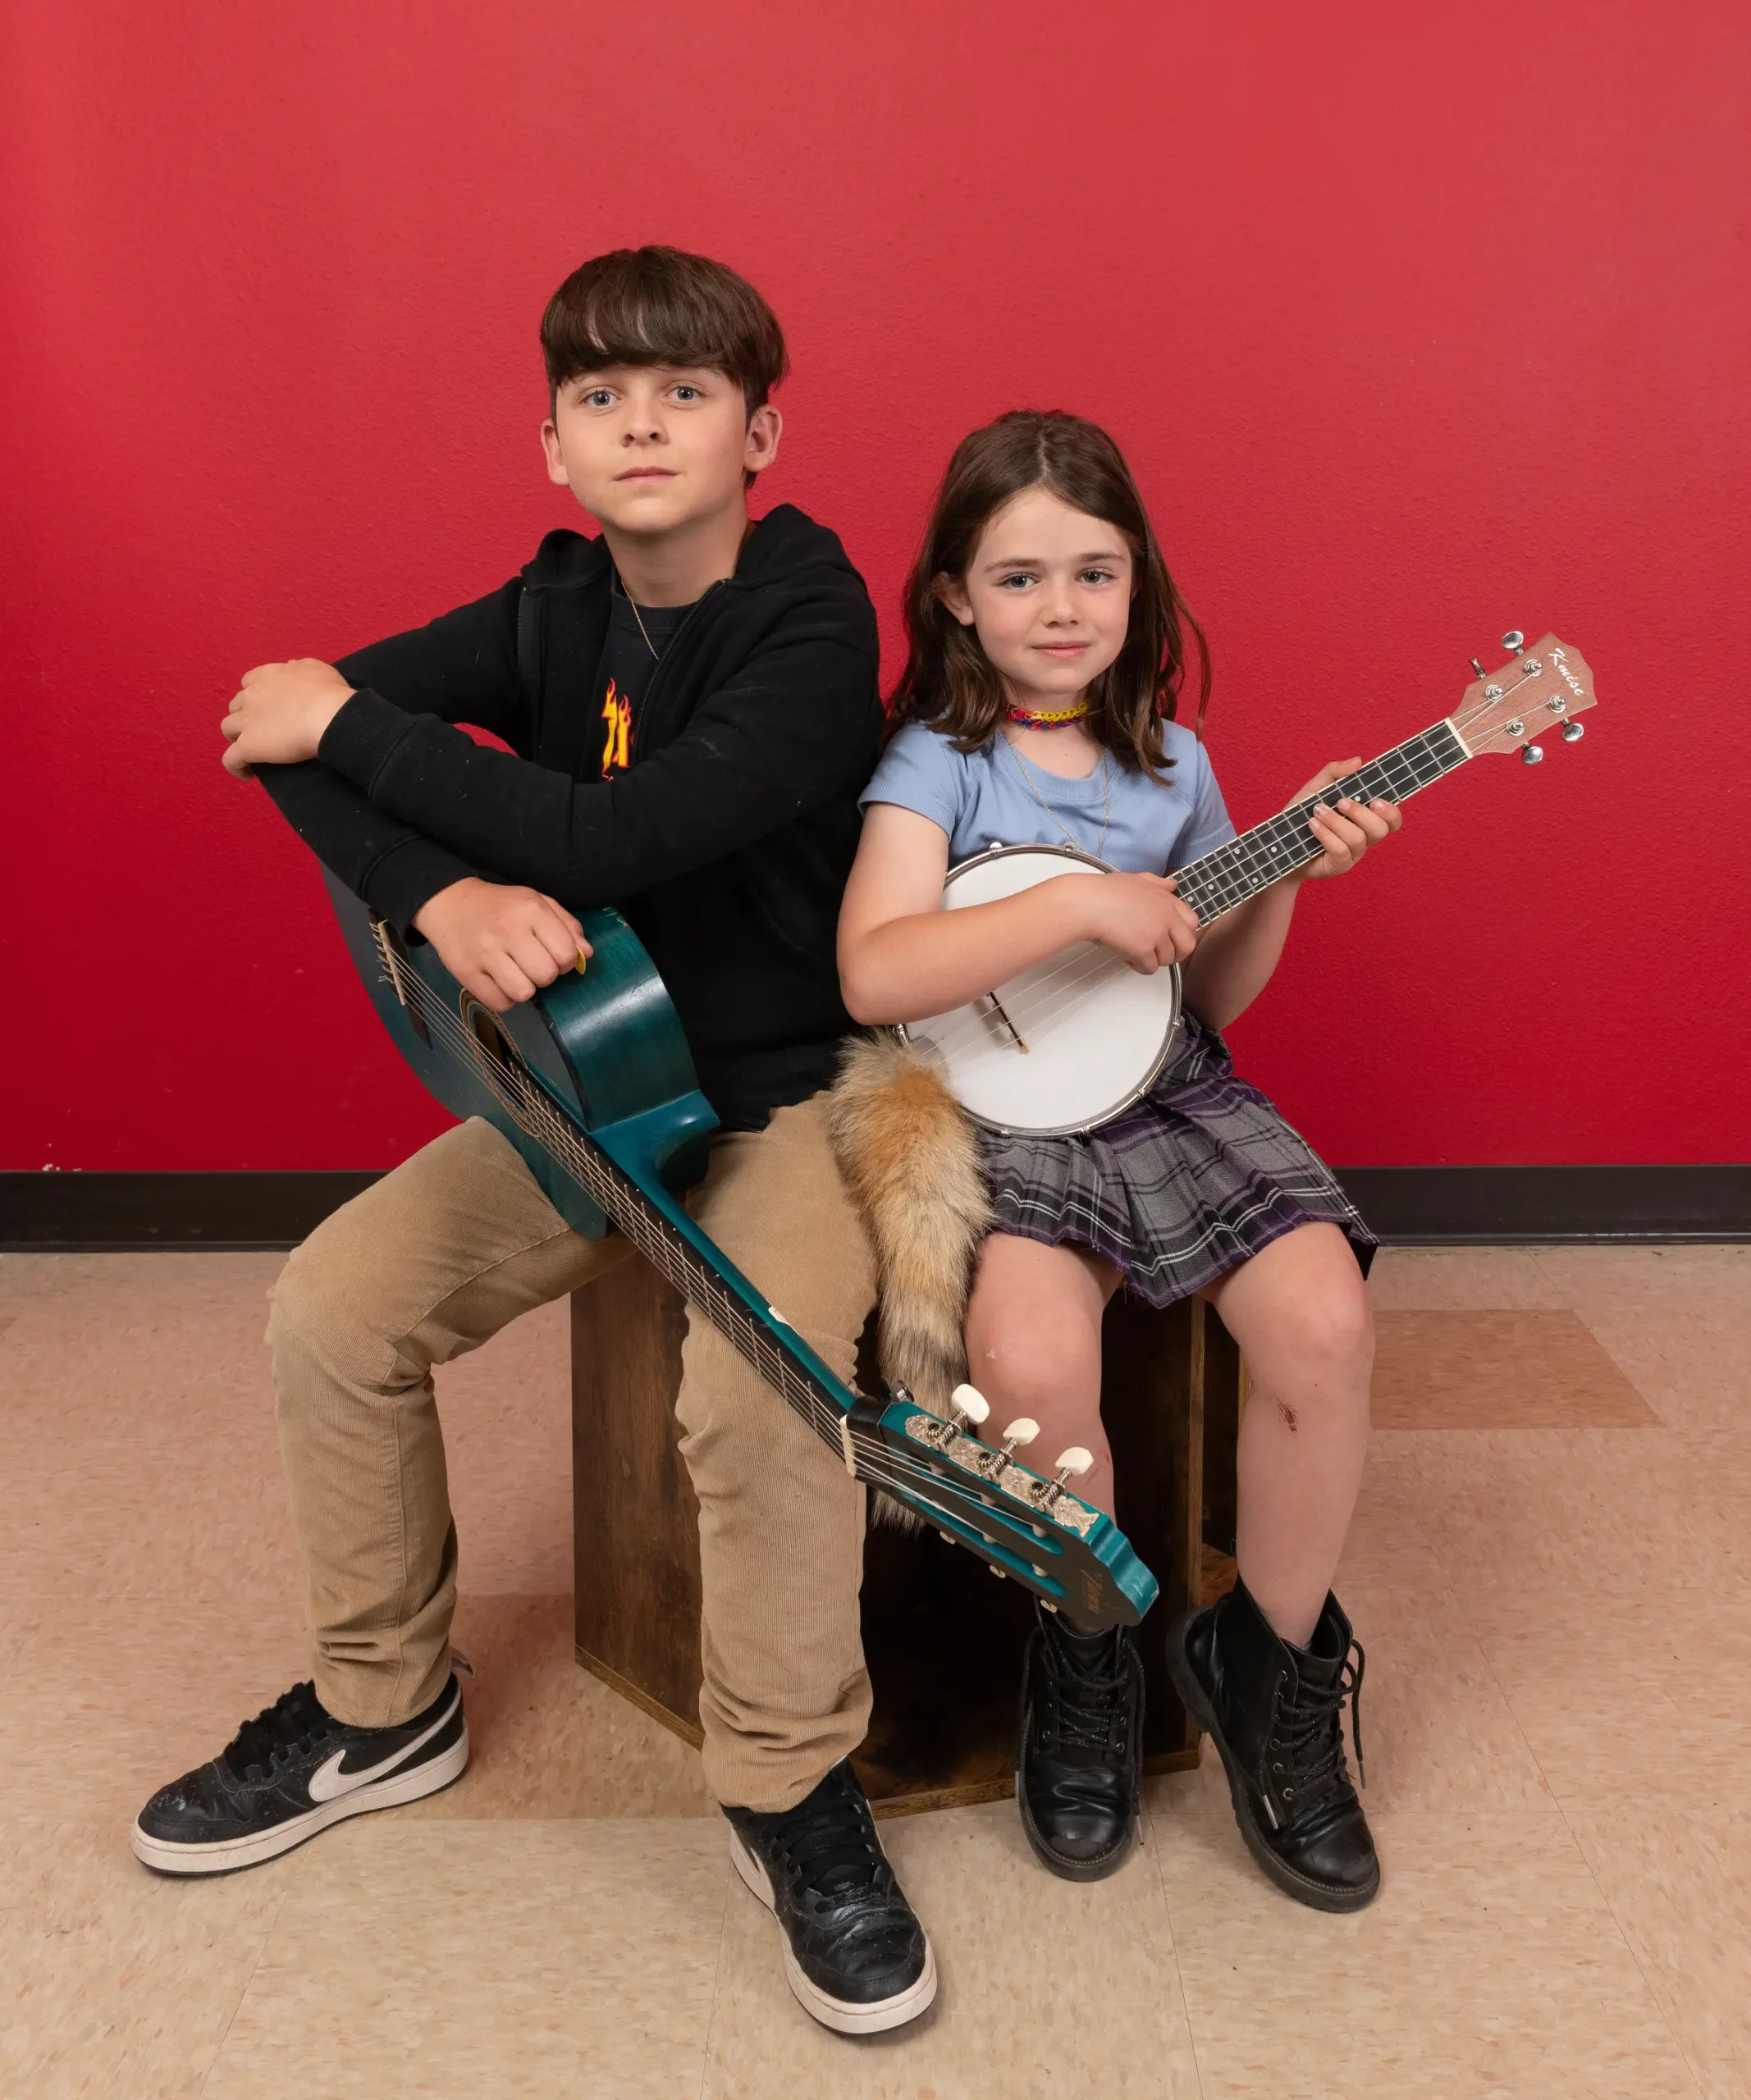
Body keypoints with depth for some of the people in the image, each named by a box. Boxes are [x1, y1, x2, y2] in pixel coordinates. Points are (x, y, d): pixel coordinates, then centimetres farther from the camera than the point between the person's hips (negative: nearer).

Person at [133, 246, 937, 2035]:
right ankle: (383, 1705, 15)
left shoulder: (814, 622, -16)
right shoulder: (557, 606, 2)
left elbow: (618, 841, -29)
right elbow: (288, 735, -5)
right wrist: (443, 897, -24)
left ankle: (792, 1795, -7)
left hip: (796, 1082, -5)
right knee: (331, 1308, -7)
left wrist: (352, 725, -19)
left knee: (758, 1376, -32)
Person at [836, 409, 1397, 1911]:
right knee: (1029, 1356, -31)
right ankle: (1086, 1656, 0)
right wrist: (1076, 904, -24)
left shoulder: (1173, 764, 12)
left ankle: (1270, 1659, 3)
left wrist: (1284, 875, 1)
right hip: (1005, 1117, -4)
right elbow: (875, 974, -19)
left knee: (1325, 1319, -22)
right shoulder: (937, 763, -2)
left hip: (1174, 1100, 4)